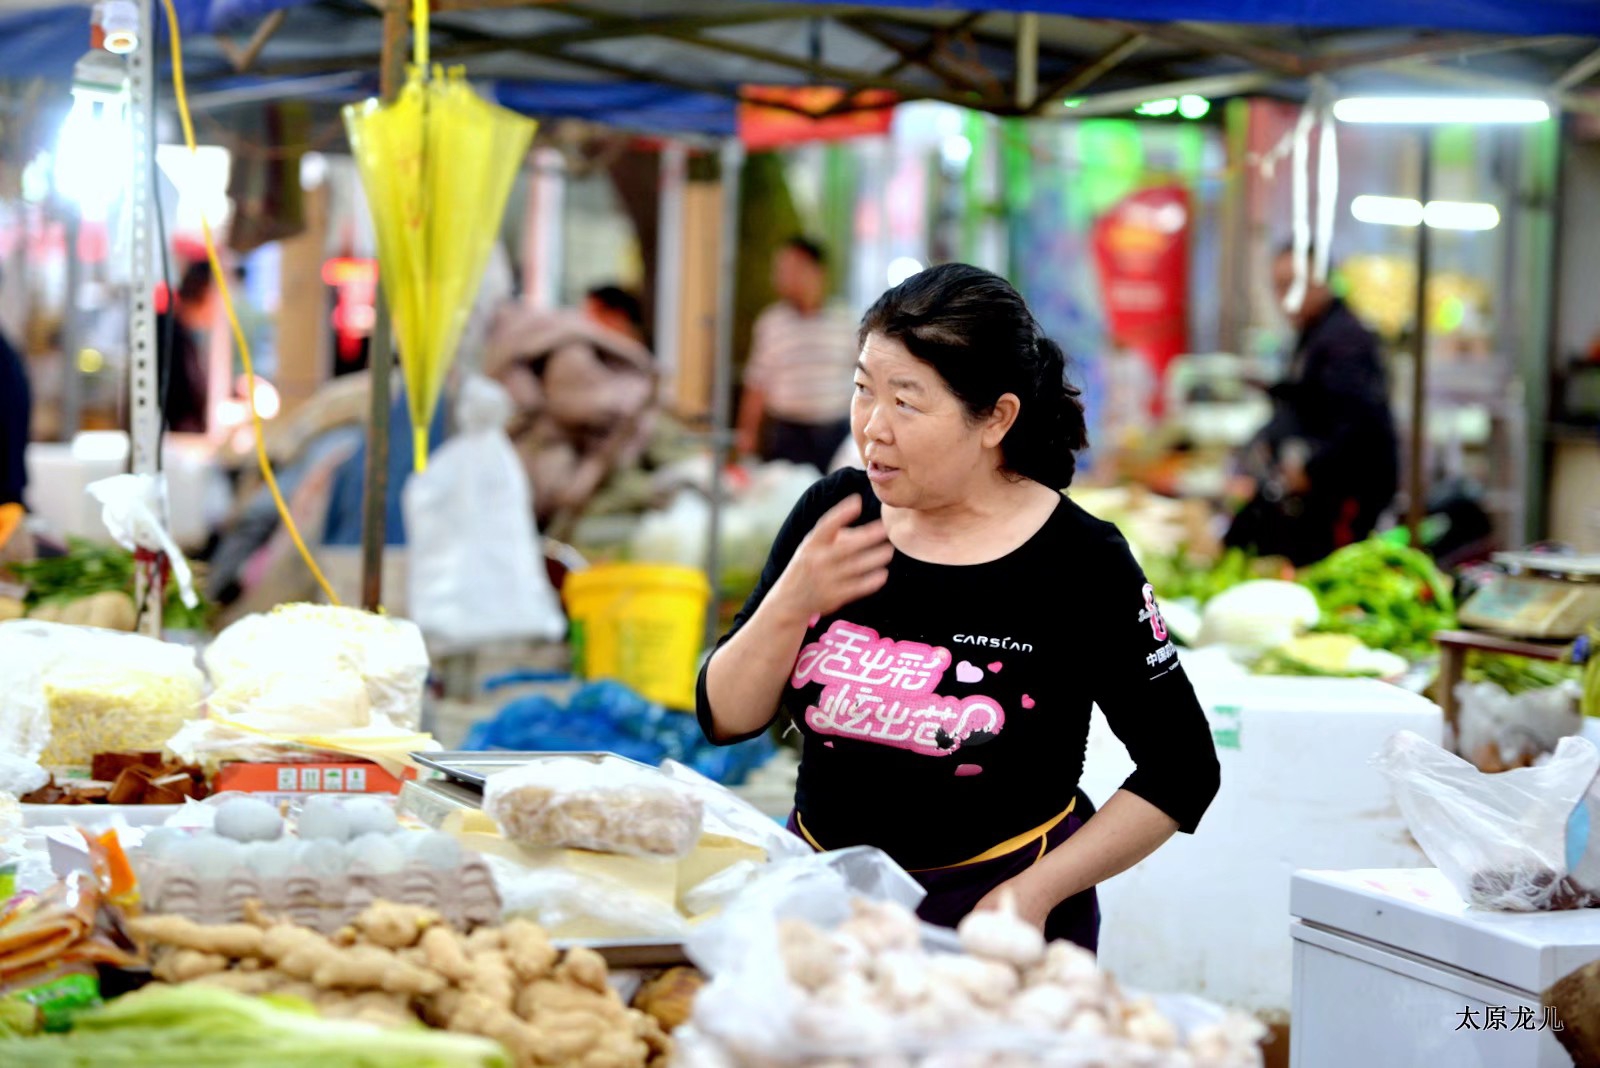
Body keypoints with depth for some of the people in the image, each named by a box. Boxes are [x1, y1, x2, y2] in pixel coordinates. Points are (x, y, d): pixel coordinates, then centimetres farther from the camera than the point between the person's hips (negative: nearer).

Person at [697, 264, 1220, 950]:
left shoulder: (1080, 565, -13)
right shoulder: (832, 515, -2)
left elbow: (1182, 769, -6)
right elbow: (725, 718, -1)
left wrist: (1036, 893, -13)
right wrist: (791, 604, -19)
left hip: (988, 915, -4)